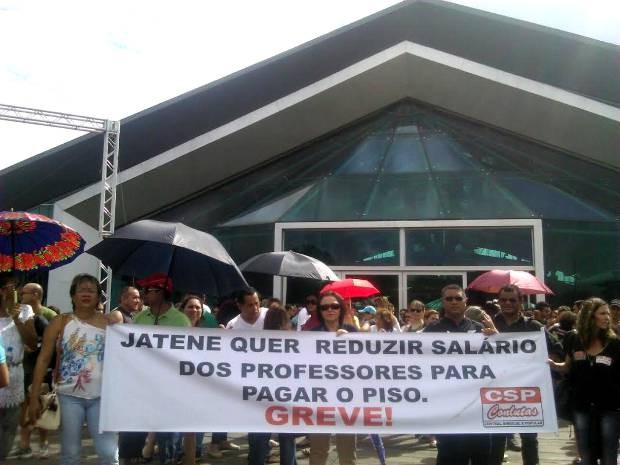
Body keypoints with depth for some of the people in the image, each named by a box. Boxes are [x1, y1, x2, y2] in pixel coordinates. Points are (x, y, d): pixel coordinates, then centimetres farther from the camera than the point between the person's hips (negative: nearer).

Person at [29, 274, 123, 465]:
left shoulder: (109, 323, 3)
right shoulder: (60, 322, 0)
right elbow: (43, 359, -1)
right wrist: (34, 397, -5)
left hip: (102, 396, 1)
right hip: (69, 396, 0)